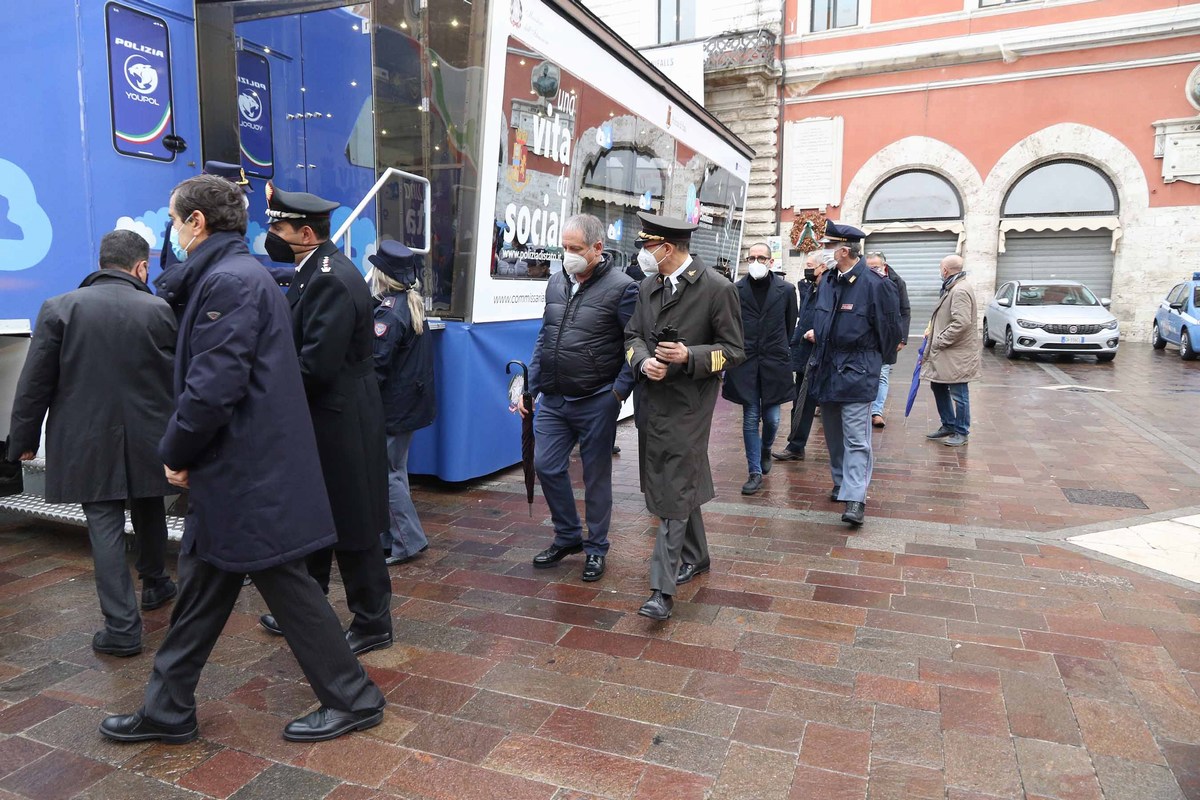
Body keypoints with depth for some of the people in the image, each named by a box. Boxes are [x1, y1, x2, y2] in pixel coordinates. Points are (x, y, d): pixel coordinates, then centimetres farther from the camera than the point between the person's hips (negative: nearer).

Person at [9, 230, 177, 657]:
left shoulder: (59, 308, -5)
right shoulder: (160, 311, -5)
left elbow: (34, 383, -3)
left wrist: (24, 438, 7)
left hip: (87, 442, -1)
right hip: (147, 439, 1)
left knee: (105, 526, 1)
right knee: (149, 512, 21)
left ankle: (122, 626, 0)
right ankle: (155, 583, 41)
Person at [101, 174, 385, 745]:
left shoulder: (230, 280, -17)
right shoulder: (232, 275, 15)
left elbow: (214, 385, -24)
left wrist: (176, 453, -9)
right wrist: (186, 452, 10)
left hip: (249, 471, -10)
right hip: (236, 469, 10)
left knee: (284, 582, 2)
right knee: (201, 586, 18)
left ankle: (352, 699, 18)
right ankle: (167, 711, 33)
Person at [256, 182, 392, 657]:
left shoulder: (333, 281, -22)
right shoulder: (316, 267, 8)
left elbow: (316, 366, -26)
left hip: (340, 422, -10)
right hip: (322, 420, 10)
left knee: (352, 528, 3)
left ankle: (372, 623, 20)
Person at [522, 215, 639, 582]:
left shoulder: (620, 287, -11)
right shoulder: (557, 282, 8)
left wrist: (619, 390, -17)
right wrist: (529, 387, 10)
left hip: (596, 402, -6)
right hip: (553, 399, 6)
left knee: (596, 476, 7)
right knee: (546, 466, 8)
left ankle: (596, 548, 24)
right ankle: (568, 536, 29)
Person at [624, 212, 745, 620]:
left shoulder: (717, 288, -11)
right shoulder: (649, 285, 8)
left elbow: (734, 351, -7)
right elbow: (633, 335, 15)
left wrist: (689, 356, -22)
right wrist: (643, 360, -8)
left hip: (687, 406, -6)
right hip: (652, 399, 7)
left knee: (676, 493, -5)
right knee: (677, 483, 18)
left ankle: (663, 589, 0)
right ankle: (696, 556, 38)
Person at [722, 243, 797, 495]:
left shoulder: (786, 290, 0)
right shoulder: (736, 290, -1)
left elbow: (790, 325, 11)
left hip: (775, 363, 1)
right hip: (745, 363, 0)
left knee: (771, 418, 6)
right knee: (750, 419, 1)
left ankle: (765, 450, 38)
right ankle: (755, 472, 10)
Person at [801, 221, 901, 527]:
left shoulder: (875, 284, -13)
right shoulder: (828, 282, 8)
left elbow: (888, 330, -5)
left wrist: (867, 357, 2)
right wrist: (817, 333, 8)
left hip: (856, 373, -7)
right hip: (827, 369, 8)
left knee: (856, 438, -8)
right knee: (833, 434, 17)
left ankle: (855, 497, -6)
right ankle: (841, 482, 32)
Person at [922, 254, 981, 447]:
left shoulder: (960, 290, -19)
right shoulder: (953, 288, 14)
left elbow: (961, 323, -27)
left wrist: (940, 341, -19)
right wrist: (933, 330, 11)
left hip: (957, 354, -10)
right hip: (944, 352, 10)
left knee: (958, 393, 0)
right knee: (938, 387, 18)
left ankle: (961, 432, 12)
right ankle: (948, 425, 31)